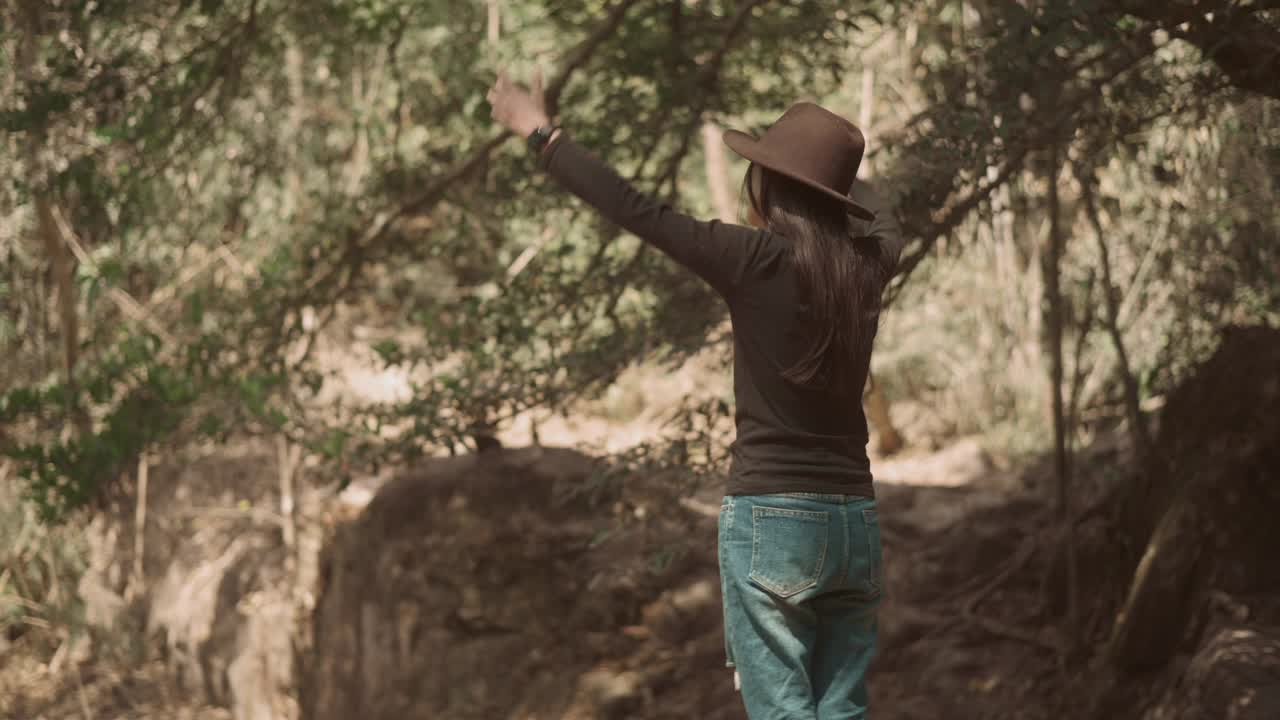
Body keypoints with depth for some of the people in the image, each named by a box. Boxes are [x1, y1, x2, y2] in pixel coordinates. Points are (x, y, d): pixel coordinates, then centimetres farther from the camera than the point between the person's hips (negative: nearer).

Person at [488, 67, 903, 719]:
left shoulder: (760, 260, -11)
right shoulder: (865, 266, 5)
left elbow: (634, 210, -7)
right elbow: (880, 220, 30)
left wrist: (541, 135, 4)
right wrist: (830, 167, 49)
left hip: (772, 517, -6)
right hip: (854, 520, 6)